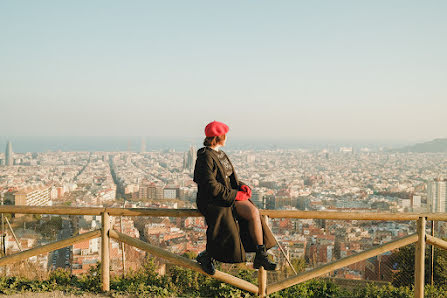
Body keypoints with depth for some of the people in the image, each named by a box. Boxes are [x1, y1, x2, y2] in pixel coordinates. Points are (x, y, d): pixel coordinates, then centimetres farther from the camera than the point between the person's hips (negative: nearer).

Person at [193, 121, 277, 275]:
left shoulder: (221, 154, 16)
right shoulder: (206, 157, -13)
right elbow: (212, 187, -19)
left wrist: (242, 186, 2)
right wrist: (235, 194, -16)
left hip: (230, 196, 8)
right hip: (213, 201, -8)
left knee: (253, 212, -17)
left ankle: (261, 257, -12)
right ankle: (206, 256, -8)